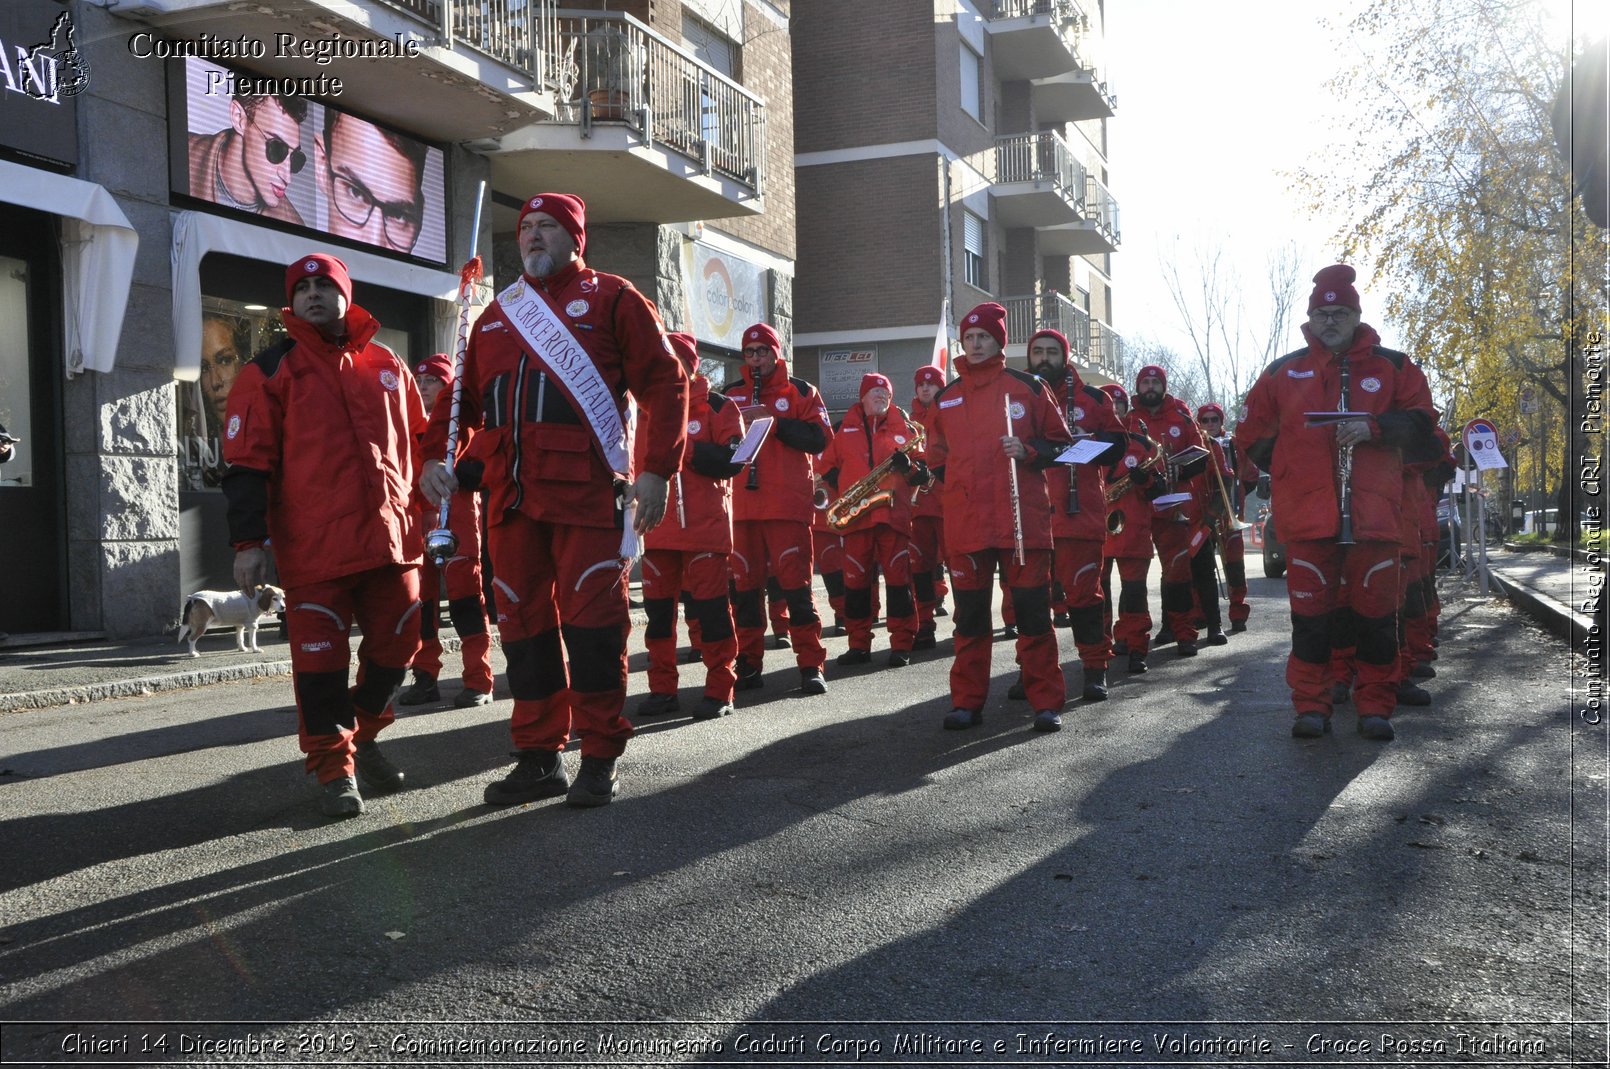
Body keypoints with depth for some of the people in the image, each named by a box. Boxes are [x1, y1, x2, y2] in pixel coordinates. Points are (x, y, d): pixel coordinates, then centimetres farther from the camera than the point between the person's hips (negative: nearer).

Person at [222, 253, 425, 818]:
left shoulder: (387, 366, 15)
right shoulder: (270, 370, 3)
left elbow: (419, 444, 22)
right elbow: (247, 463, -1)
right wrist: (249, 542, -8)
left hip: (392, 538, 4)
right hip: (314, 549, -4)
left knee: (395, 647, 9)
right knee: (321, 656, -2)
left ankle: (363, 737, 33)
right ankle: (335, 767, 12)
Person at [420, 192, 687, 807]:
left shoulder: (610, 299, 5)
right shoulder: (495, 315, 21)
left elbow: (664, 383, -1)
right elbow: (465, 398, 22)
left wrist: (656, 471, -10)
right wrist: (435, 457, 5)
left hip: (586, 492, -5)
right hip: (510, 497, 6)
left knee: (591, 617, -4)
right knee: (524, 621, 7)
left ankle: (600, 759, 6)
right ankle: (539, 758, 16)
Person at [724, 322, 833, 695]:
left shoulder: (800, 392, 7)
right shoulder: (732, 395, 15)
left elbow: (821, 439, -3)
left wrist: (776, 423, -13)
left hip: (788, 503, -3)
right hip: (741, 504, 3)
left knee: (796, 583, -5)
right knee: (744, 585, 4)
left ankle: (811, 665, -2)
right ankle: (748, 662, 13)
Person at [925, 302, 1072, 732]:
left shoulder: (1028, 387, 5)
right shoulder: (946, 398, 14)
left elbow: (1060, 442, 6)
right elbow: (936, 455, 24)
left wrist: (1028, 451, -11)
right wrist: (960, 481, 9)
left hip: (1023, 519, -3)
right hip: (965, 524, 3)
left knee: (1033, 612, -1)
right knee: (970, 615, 7)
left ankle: (1046, 702, 6)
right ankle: (968, 701, 14)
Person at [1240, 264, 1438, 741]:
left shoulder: (1392, 367, 10)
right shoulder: (1284, 371, 12)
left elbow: (1420, 421, 5)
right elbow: (1256, 435, 16)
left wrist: (1373, 428, -12)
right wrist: (1294, 470, 6)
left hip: (1373, 513, 0)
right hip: (1307, 516, 0)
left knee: (1376, 611, 3)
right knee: (1310, 612, 0)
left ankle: (1376, 706, 13)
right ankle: (1311, 706, 9)